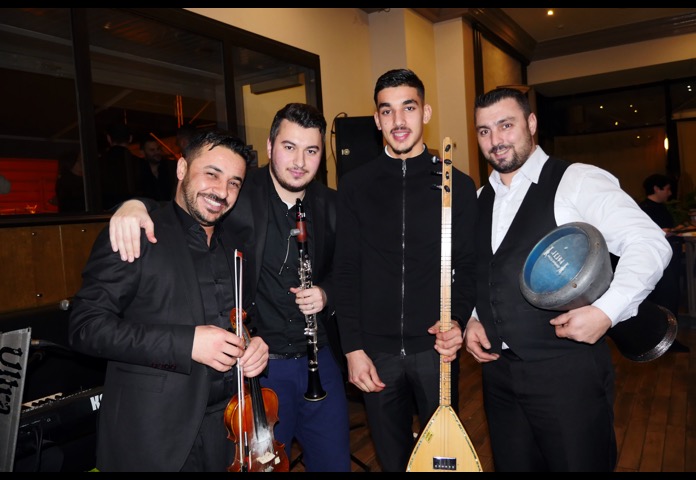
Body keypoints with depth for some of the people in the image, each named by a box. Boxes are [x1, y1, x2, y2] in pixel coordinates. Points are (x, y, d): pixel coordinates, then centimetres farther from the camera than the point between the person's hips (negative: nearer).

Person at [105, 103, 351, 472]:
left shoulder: (331, 206, 1)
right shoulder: (240, 196, -12)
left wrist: (326, 293, -6)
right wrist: (135, 203, -40)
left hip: (320, 360, 4)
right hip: (258, 364, -4)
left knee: (335, 461, 20)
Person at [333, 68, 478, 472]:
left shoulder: (457, 185, 0)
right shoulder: (355, 185, 1)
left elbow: (470, 266, 2)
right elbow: (347, 271, -1)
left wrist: (457, 320, -14)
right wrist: (353, 347, -5)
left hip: (435, 347, 0)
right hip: (375, 351, 1)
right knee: (392, 458, 17)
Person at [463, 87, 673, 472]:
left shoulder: (577, 181, -8)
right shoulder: (480, 199, 11)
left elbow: (650, 244, -14)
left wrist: (607, 310, -26)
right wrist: (473, 319, 5)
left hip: (567, 371, -5)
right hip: (498, 371, 6)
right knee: (512, 464, 18)